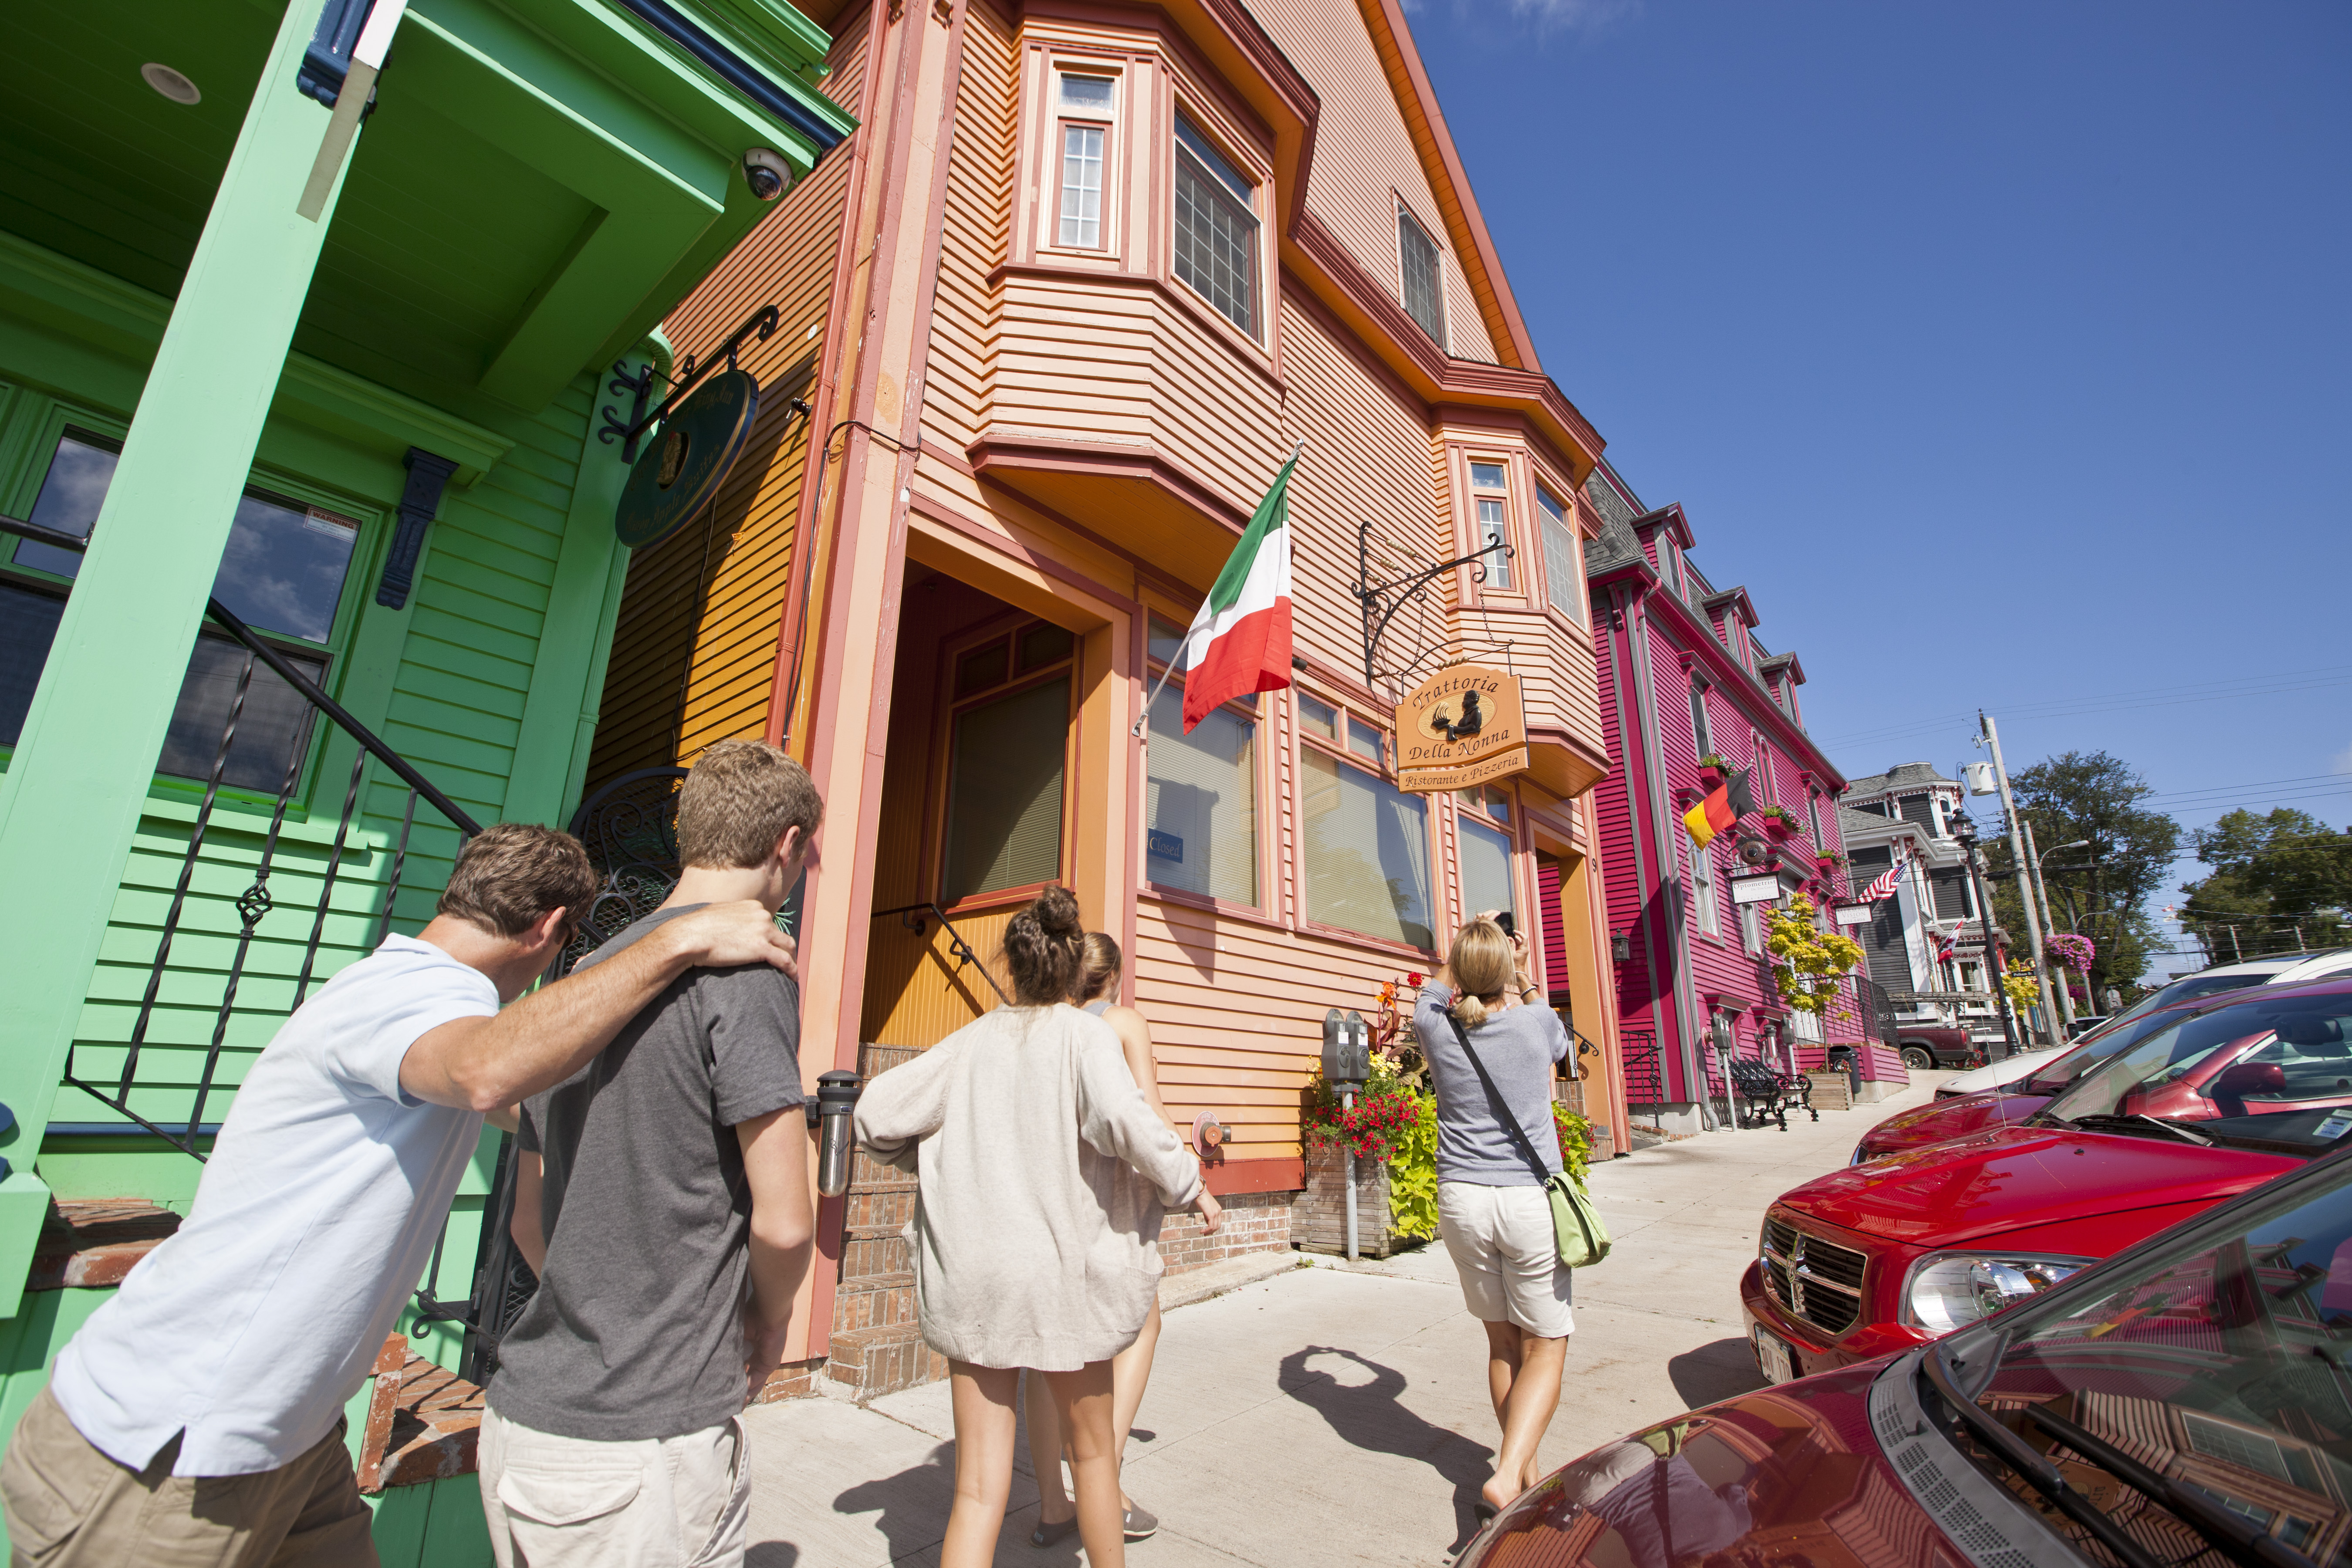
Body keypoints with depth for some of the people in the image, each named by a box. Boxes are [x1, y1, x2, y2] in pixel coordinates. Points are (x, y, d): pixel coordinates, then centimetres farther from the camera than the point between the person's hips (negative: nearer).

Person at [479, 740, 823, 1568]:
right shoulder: (743, 968, -18)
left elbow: (529, 1225, 13)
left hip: (518, 1423, 8)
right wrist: (770, 1318, 0)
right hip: (646, 1446, -8)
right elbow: (783, 1222, -19)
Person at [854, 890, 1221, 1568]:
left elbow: (876, 1113, 3)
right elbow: (1123, 1118, -27)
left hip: (969, 1278, 3)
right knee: (1091, 1448, 23)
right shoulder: (1085, 1035, -10)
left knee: (978, 1488, 11)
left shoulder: (971, 1041, 2)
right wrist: (1190, 1186, -12)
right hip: (1060, 1273, -2)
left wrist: (929, 1161, 19)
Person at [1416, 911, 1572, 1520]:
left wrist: (1466, 947, 29)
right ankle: (1506, 1478, -5)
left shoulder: (1438, 1030, -3)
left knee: (1502, 1342, 17)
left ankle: (1526, 1468, 29)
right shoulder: (1536, 1023, -7)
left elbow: (1434, 992, 23)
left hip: (1462, 1201, 3)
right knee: (1544, 1349, 8)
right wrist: (1521, 972, 29)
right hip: (1529, 1200, -2)